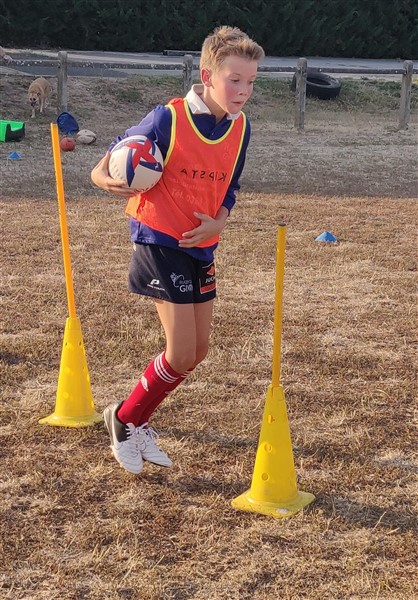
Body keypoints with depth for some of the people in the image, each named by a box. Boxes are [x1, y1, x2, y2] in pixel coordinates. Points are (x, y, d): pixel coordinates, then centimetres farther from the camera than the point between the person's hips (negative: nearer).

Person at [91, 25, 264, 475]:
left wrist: (218, 222, -9)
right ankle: (124, 418, 14)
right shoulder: (169, 118, -17)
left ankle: (138, 424, 30)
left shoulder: (240, 128, 0)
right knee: (181, 354, -11)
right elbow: (120, 150, -7)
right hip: (159, 241, -7)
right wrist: (104, 177, -30)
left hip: (201, 247, 7)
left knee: (198, 351, 11)